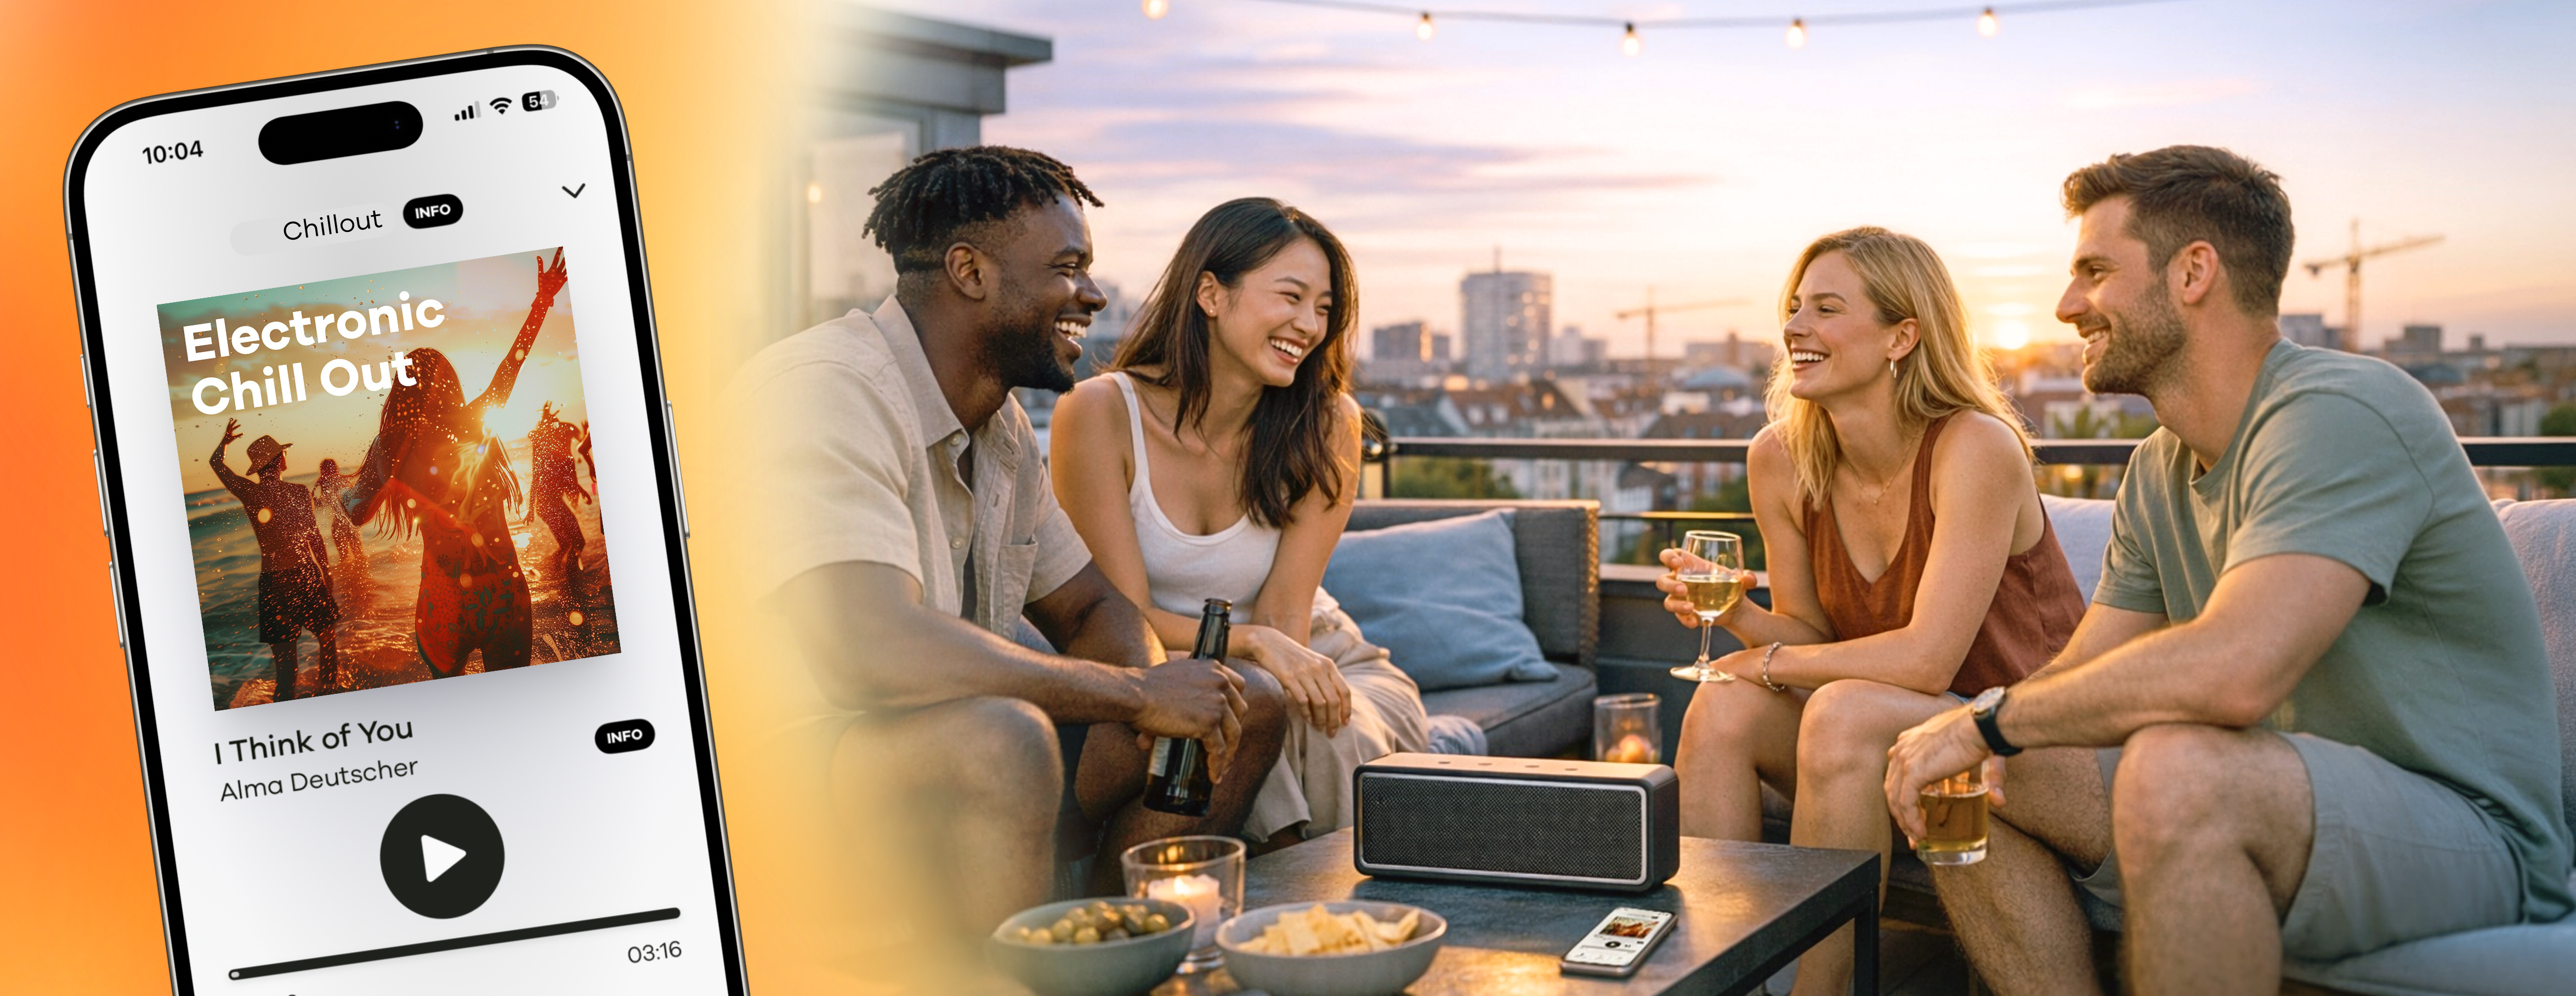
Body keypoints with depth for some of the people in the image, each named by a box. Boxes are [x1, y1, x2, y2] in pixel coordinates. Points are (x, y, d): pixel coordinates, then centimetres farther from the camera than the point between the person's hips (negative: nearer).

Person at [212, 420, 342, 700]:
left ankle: (287, 695, 3)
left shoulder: (248, 492, -2)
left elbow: (216, 462, 16)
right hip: (304, 572, -2)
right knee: (326, 633, 14)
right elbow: (314, 536, -6)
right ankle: (331, 688, 20)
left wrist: (225, 441, 33)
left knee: (283, 645, 5)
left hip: (272, 579, 2)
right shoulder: (299, 492, -8)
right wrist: (326, 571, 2)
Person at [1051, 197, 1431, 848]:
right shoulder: (1101, 415, -15)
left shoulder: (1327, 424, -10)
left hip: (1322, 665, 2)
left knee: (1338, 738, -31)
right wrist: (1253, 642, -34)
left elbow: (1285, 615, -12)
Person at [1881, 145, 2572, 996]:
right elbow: (2082, 672, 12)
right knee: (1961, 783, 1)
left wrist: (1990, 719, -21)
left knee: (2176, 769, -37)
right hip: (2278, 811, 9)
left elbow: (2232, 672, -34)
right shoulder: (2160, 472, 12)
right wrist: (1971, 731, -11)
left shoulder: (2338, 414, -20)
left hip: (2469, 836, -9)